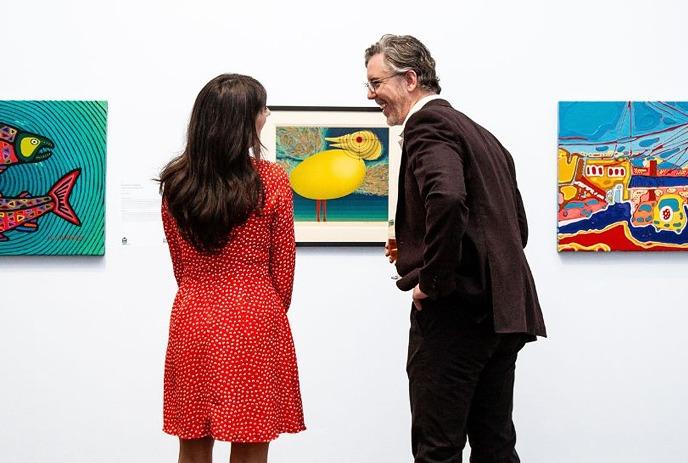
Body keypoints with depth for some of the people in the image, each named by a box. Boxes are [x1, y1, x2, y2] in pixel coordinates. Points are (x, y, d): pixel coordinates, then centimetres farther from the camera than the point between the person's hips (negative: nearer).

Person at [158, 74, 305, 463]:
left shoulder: (175, 182, 1)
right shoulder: (271, 181, -9)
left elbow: (180, 264, 9)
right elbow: (282, 267, -1)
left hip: (191, 318, 3)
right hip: (253, 320, -3)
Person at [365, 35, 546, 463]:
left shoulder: (427, 125, -9)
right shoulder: (481, 134, 19)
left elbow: (447, 198, -30)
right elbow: (517, 227, 22)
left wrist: (433, 280, -19)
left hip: (455, 312, -9)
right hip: (502, 313, 9)